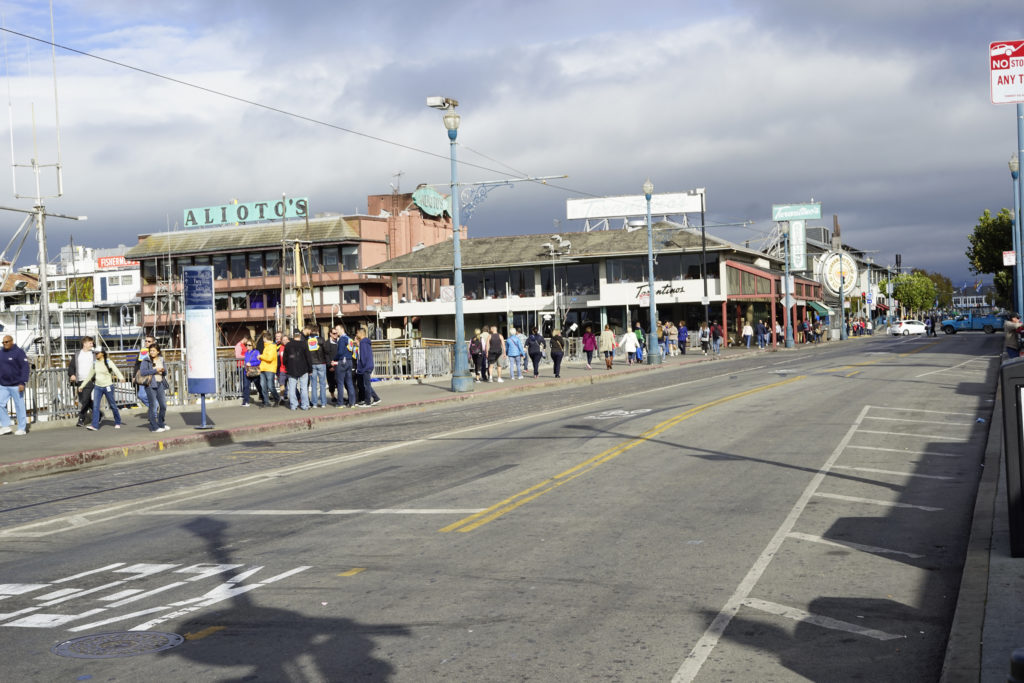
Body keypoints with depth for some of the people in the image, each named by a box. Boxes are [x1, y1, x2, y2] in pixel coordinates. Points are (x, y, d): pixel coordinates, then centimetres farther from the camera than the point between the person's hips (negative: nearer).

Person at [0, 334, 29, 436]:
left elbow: (25, 368, -12)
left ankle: (22, 428, 7)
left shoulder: (19, 352, -8)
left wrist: (22, 383, -19)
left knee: (19, 406, 0)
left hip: (16, 385, -6)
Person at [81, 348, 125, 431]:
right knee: (95, 405, -8)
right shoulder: (94, 364, 7)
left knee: (113, 405, 5)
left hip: (108, 387, -4)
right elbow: (89, 375, 17)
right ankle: (95, 425, -11)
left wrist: (121, 378, -38)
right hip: (98, 387, 4)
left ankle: (117, 423, 23)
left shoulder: (108, 363, -6)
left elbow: (116, 371, -19)